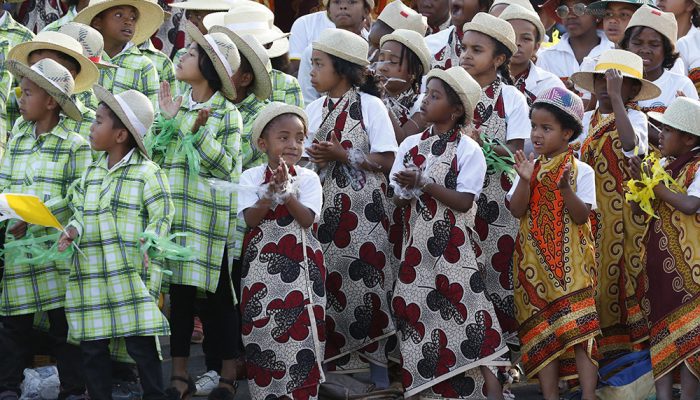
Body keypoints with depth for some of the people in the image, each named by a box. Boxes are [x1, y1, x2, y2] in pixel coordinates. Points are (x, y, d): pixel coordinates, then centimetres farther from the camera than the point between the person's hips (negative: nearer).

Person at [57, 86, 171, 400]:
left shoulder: (146, 172, -4)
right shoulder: (91, 174, 16)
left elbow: (161, 215, -7)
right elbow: (80, 212, 17)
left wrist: (148, 244, -22)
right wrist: (71, 232, -3)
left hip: (129, 276, -6)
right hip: (90, 274, 6)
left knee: (141, 344, -5)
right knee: (92, 345, 9)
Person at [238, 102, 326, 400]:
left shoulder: (308, 178, 1)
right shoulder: (251, 177, 2)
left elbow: (306, 218, -11)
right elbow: (250, 219, -9)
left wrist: (285, 190, -21)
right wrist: (271, 192, -22)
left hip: (300, 266, -1)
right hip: (262, 266, 1)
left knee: (301, 332, -3)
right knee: (261, 331, 2)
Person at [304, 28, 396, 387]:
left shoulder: (369, 105, -5)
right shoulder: (314, 110, 10)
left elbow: (386, 160, -8)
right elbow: (303, 158, 14)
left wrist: (342, 156, -14)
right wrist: (314, 159, -8)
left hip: (362, 210, -5)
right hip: (323, 209, 5)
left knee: (365, 283, -5)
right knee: (324, 284, 1)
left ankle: (378, 364, 3)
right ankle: (329, 357, 10)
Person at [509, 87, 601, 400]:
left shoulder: (580, 171, -3)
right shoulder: (529, 168, 6)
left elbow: (582, 216, -11)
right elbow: (517, 210, -3)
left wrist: (565, 188, -25)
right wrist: (526, 181, -18)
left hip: (572, 262, -3)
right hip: (535, 262, 3)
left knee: (580, 327, -8)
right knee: (541, 328, 3)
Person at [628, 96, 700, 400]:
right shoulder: (663, 165, 10)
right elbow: (638, 208, 12)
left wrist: (654, 184, -17)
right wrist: (639, 180, -7)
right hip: (659, 260, 7)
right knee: (661, 327, 6)